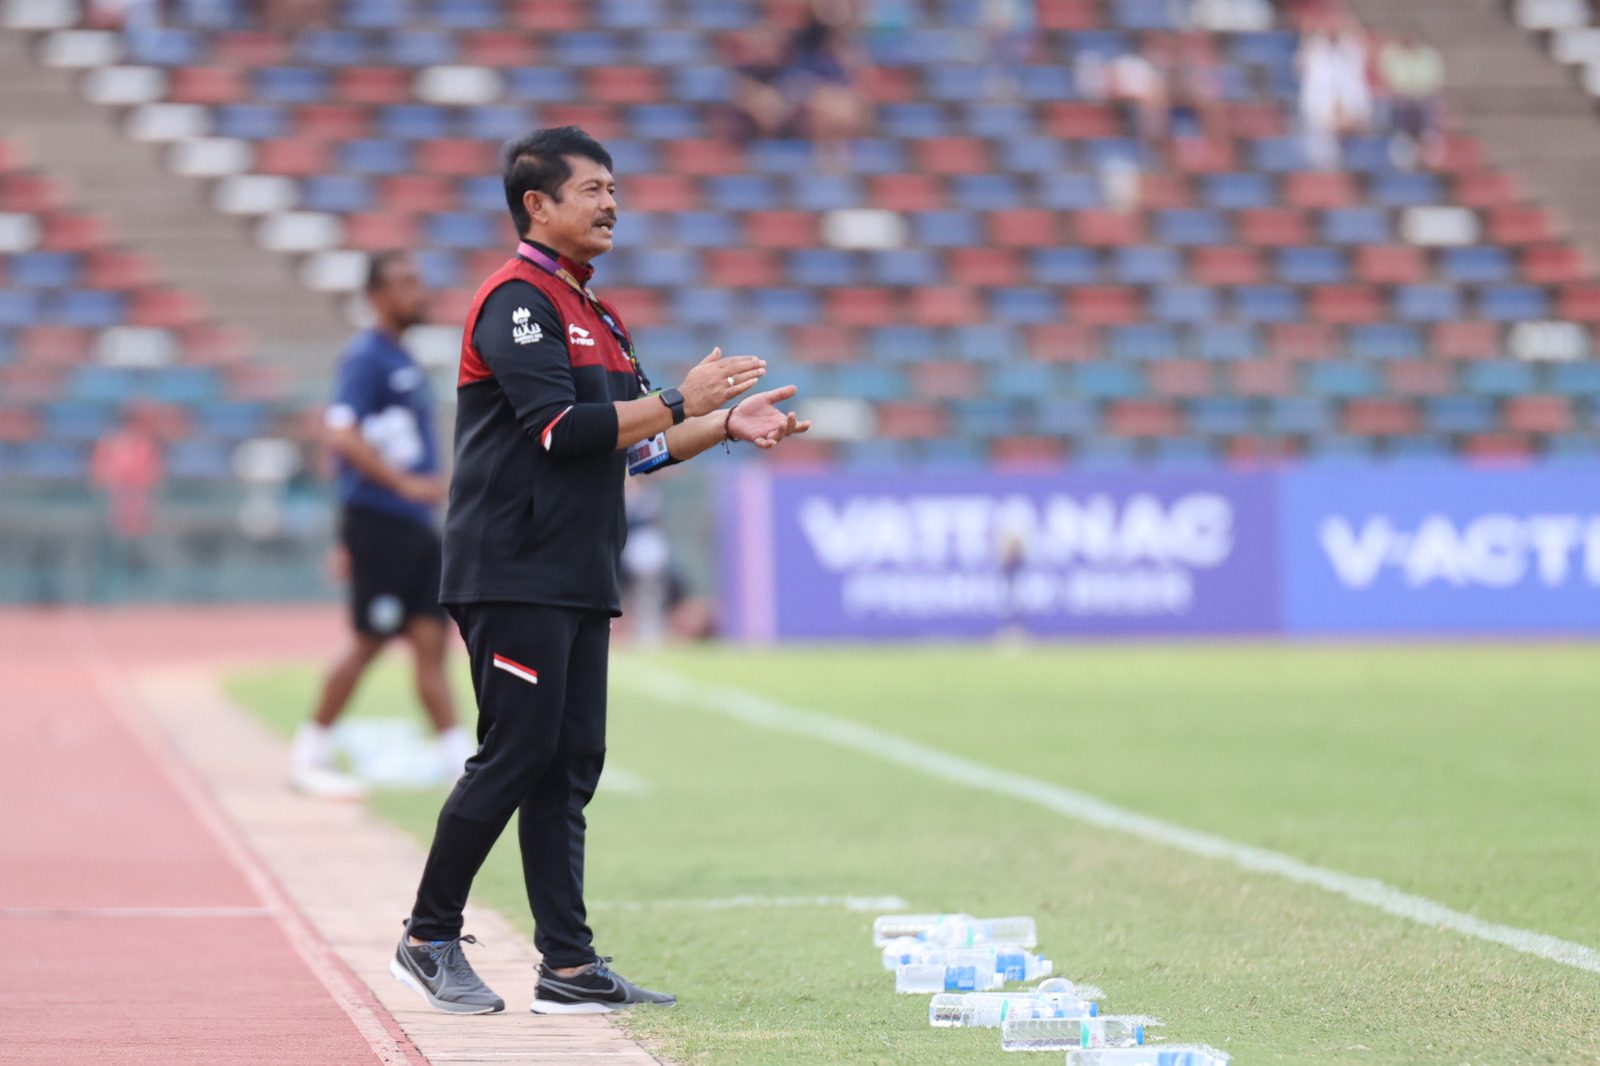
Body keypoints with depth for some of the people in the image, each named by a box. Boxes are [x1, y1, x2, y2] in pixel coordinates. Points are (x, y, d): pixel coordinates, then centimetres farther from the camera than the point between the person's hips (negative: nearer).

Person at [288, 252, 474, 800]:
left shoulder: (403, 362, 19)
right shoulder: (367, 357, -10)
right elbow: (343, 435, -21)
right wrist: (405, 484, -27)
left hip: (414, 526, 9)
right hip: (378, 522, -9)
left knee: (431, 641, 3)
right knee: (370, 642, -4)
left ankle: (461, 759, 1)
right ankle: (310, 754, 7)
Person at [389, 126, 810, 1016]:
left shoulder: (600, 319, 20)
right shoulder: (518, 300, -9)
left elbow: (634, 446, 21)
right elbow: (561, 428, -20)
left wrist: (726, 426, 8)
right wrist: (681, 401, -16)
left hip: (581, 577, 9)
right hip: (514, 574, -9)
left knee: (570, 766, 6)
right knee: (515, 756, -8)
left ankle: (571, 967, 5)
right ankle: (430, 937, 4)